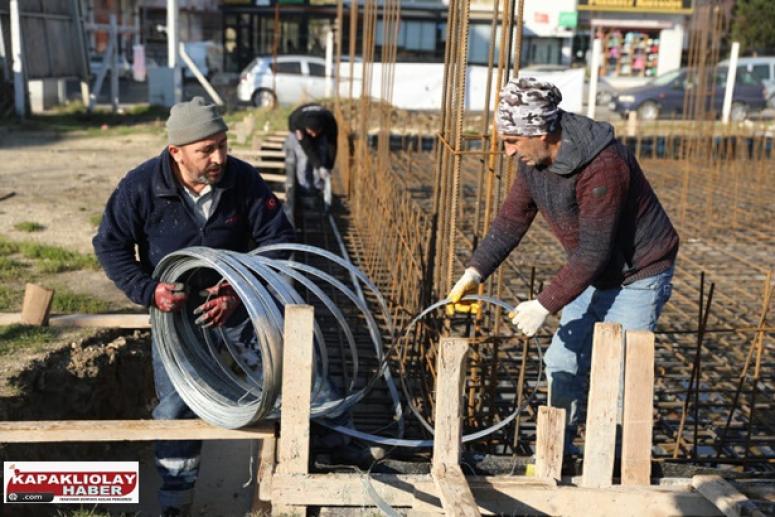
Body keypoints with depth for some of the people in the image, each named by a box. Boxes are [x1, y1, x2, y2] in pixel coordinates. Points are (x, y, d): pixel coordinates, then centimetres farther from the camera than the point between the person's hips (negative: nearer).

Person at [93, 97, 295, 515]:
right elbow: (110, 245, -9)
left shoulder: (243, 180, -18)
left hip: (234, 300, 1)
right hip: (174, 307, -1)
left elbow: (277, 239, -12)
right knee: (175, 406, 1)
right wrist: (149, 291, -24)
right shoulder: (141, 186, -19)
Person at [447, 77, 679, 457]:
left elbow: (594, 252, -31)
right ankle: (558, 449, 26)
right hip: (593, 274, 8)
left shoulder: (603, 165, -32)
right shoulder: (534, 159, -6)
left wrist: (545, 305, -29)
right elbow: (511, 220, -3)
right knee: (563, 361, 11)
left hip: (637, 276, -8)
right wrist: (475, 272, -14)